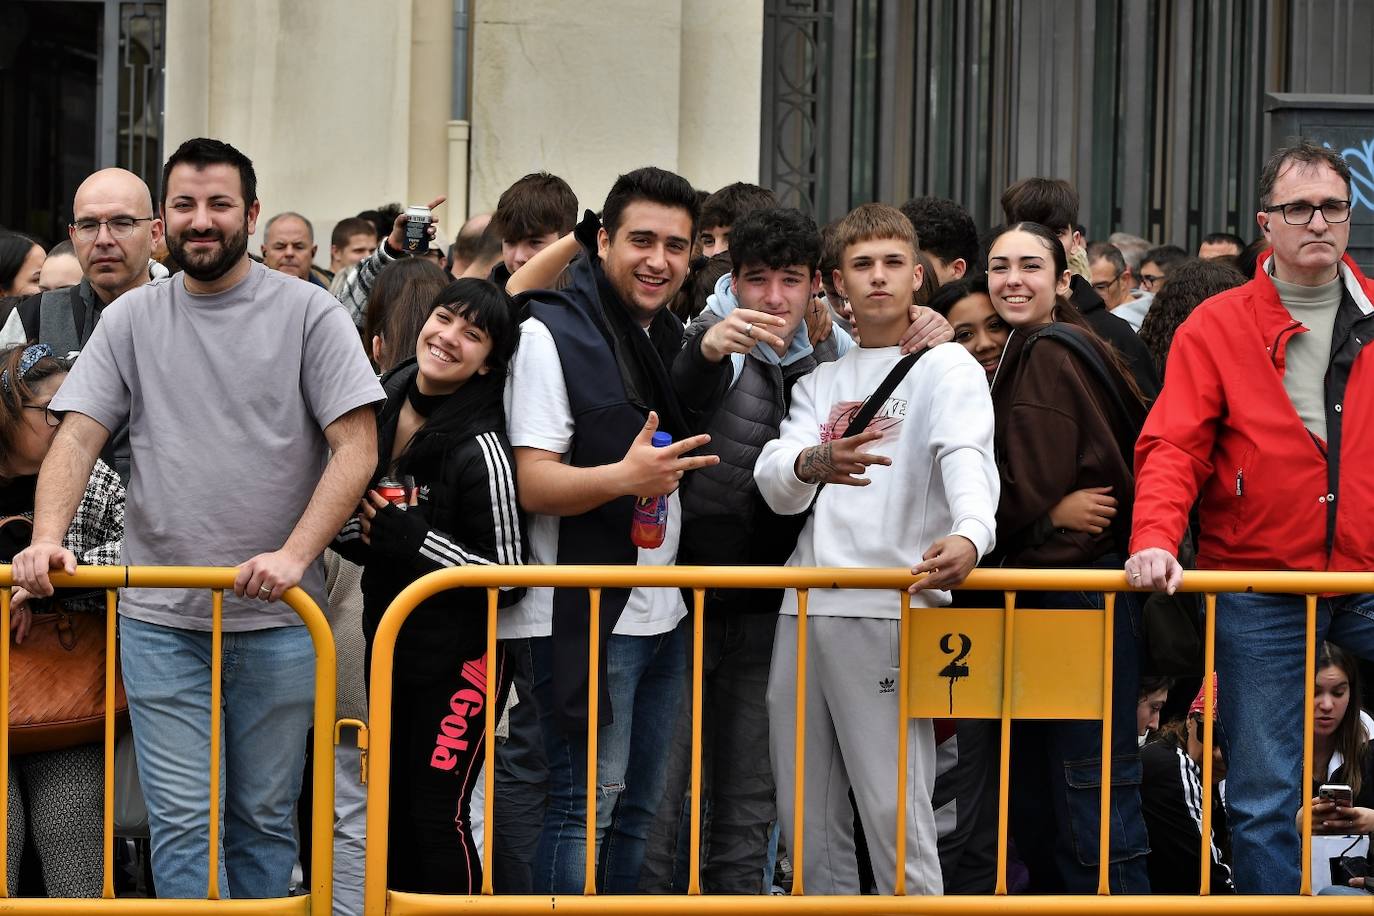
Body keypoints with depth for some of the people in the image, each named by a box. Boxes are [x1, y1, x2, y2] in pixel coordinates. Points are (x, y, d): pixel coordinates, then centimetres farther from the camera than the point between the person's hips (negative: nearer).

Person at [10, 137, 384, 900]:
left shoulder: (308, 313, 0)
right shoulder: (131, 319, 7)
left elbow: (357, 448, -5)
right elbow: (77, 438, 2)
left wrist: (294, 556, -17)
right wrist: (46, 539, -16)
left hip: (276, 619, -1)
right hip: (160, 621, 1)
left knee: (264, 819, 9)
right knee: (181, 822, -2)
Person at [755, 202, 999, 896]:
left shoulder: (946, 366, 4)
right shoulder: (821, 382, 20)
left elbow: (967, 458, -16)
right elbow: (774, 485, 4)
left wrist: (969, 534, -39)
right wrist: (814, 464, -21)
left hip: (891, 611, -6)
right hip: (804, 610, 6)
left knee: (894, 813, -10)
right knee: (807, 819, 9)